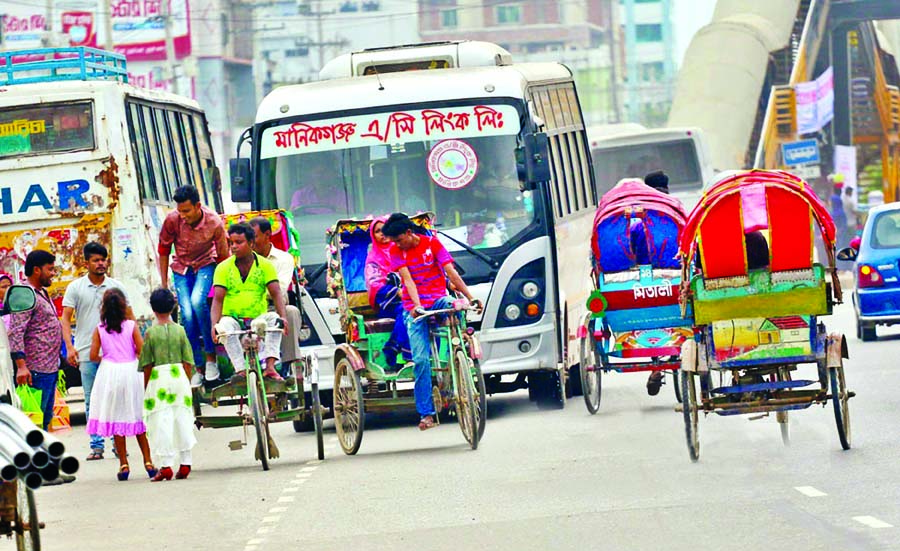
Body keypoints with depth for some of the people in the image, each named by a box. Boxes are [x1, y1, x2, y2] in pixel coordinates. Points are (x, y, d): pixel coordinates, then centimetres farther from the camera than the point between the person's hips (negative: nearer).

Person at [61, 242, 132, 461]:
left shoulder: (116, 287, 6)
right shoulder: (76, 287, 3)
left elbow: (129, 317, 11)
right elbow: (66, 318, 2)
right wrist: (69, 347, -11)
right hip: (86, 354, 0)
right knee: (92, 402, 2)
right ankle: (96, 445, 6)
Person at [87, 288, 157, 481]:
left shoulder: (99, 330, -1)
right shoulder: (131, 326, -4)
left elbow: (93, 355, -4)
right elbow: (142, 351, -8)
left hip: (109, 371, 0)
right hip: (131, 370, 0)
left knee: (116, 420, 4)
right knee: (138, 420, 9)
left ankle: (123, 465, 2)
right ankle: (148, 462, 7)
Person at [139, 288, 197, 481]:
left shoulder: (151, 333, -5)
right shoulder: (180, 330, 1)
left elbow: (147, 365, -3)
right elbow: (187, 361, 3)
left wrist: (146, 388, 6)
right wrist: (187, 384, 12)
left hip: (158, 378, -3)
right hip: (179, 377, 3)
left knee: (162, 422, -2)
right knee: (182, 419, 9)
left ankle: (166, 465, -6)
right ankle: (185, 463, 11)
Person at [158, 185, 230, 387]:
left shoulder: (214, 223, -21)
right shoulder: (172, 220, -18)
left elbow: (223, 257, -7)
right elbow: (164, 251, -2)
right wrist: (164, 284, 1)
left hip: (205, 266, -2)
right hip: (181, 269, 2)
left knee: (197, 301, -30)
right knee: (187, 315, -14)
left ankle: (211, 357, -18)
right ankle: (196, 367, -3)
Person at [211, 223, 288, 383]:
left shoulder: (265, 266, 4)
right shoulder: (223, 268, 2)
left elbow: (276, 294, -7)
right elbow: (218, 299, -7)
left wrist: (283, 317, -26)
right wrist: (214, 324, -25)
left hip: (258, 320, 0)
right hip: (232, 318, 0)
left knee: (273, 319, -31)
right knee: (225, 326, -35)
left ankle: (270, 367, -37)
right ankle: (241, 370, -40)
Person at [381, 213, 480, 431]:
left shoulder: (432, 243, -2)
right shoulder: (395, 251, 0)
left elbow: (451, 272, -9)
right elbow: (407, 279, -13)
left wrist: (470, 297, -18)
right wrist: (417, 306, -28)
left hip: (437, 300, 0)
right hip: (414, 308, 0)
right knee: (421, 359, -11)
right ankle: (426, 413, -7)